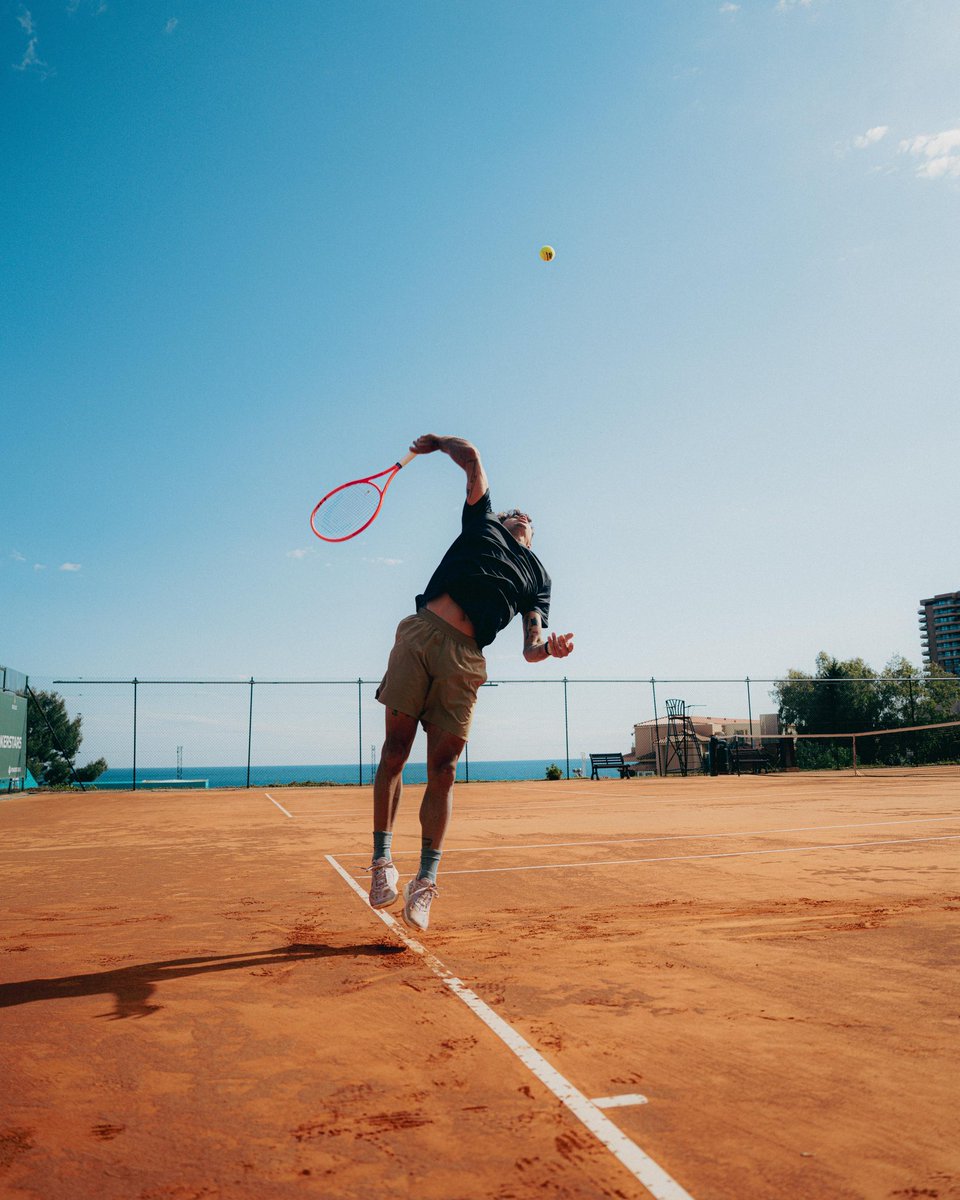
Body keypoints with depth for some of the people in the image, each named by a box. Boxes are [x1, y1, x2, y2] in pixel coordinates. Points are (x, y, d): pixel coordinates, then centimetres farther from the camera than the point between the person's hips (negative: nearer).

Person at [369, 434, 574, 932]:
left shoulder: (538, 577, 25)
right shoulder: (483, 522, 25)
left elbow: (531, 646, 11)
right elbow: (472, 457, 28)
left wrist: (549, 648, -9)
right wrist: (437, 442, 42)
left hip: (465, 658, 0)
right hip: (421, 632, 0)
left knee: (442, 769, -3)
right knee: (395, 751, -4)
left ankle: (426, 879, 3)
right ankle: (382, 859, 7)